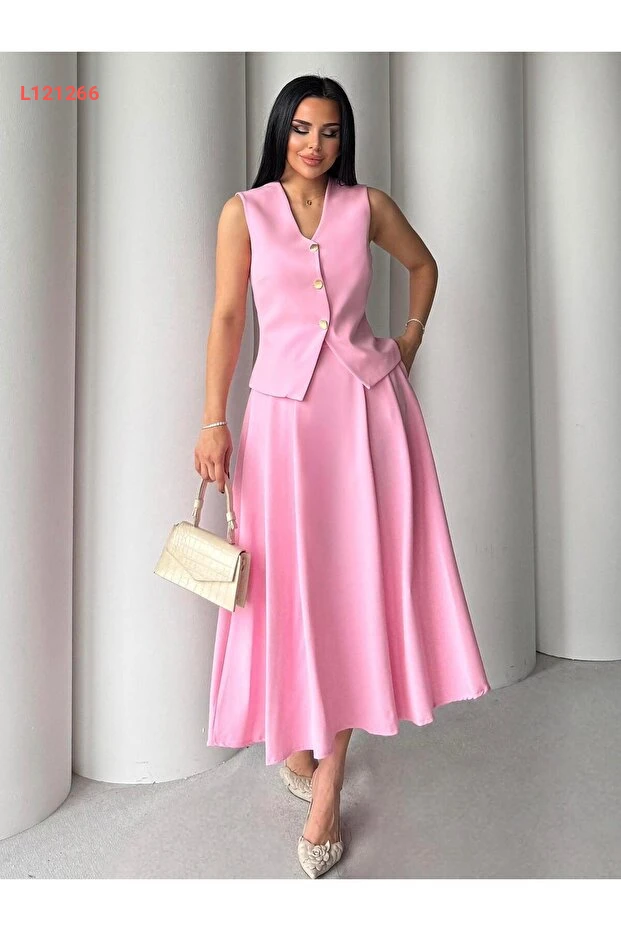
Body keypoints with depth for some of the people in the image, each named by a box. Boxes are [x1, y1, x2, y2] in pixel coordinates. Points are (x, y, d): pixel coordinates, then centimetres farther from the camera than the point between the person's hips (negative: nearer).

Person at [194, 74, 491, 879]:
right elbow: (227, 316, 1)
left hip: (368, 403, 2)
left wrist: (410, 338, 13)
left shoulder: (368, 205, 8)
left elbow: (423, 264, 24)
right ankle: (294, 735, 29)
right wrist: (213, 421, -4)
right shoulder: (244, 212, 4)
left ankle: (325, 791, 14)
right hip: (283, 407, -1)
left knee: (355, 580, 1)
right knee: (291, 583, 2)